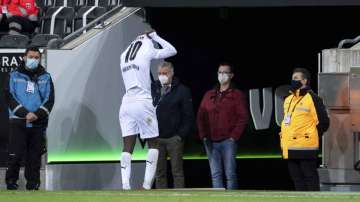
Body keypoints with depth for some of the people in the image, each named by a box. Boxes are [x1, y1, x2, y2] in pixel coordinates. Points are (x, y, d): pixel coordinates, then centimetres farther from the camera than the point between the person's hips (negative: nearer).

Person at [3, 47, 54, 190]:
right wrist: (25, 114, -14)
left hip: (39, 123, 2)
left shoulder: (45, 78, 11)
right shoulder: (14, 76, 7)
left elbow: (49, 99, 4)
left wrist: (37, 114, -13)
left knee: (35, 156, 2)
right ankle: (11, 183, 2)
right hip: (18, 121, -2)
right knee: (15, 155, -6)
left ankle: (33, 184, 9)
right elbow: (9, 97, -2)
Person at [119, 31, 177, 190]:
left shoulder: (124, 56, 11)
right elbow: (172, 50, 9)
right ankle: (147, 184, -1)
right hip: (143, 103, -5)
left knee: (127, 147, 2)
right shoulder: (147, 53, -3)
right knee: (153, 145, 8)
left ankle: (125, 184, -9)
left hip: (127, 104, 5)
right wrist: (155, 37, 18)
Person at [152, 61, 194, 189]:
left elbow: (188, 116, -2)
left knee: (177, 172, -1)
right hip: (156, 138, 3)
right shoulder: (153, 89, 8)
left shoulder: (182, 91, 0)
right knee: (159, 173, 4)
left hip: (174, 138, -3)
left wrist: (181, 134, -9)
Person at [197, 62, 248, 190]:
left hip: (228, 141, -4)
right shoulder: (209, 95, 16)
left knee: (230, 174, -2)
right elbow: (201, 116, 15)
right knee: (215, 174, 2)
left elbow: (243, 117, -4)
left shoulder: (237, 95, 3)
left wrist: (234, 136, -11)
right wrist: (203, 135, 3)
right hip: (210, 141, 4)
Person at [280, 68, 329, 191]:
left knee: (310, 176, -4)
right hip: (290, 148, 8)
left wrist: (311, 136, -2)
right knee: (297, 177, 10)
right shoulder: (288, 100, 16)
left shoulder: (312, 99, -8)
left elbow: (323, 122, -9)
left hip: (305, 148, -8)